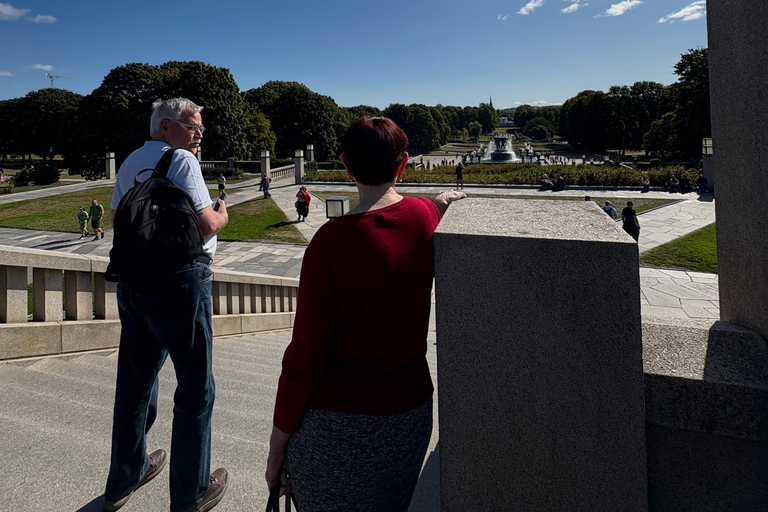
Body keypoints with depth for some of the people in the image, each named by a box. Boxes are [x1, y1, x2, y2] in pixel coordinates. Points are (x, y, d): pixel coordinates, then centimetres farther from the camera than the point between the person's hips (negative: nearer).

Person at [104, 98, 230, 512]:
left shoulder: (129, 162, 15)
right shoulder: (181, 160, -10)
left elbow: (119, 216, 22)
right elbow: (205, 224, -17)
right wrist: (222, 214, 3)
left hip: (131, 279, 9)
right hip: (178, 280, -8)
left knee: (134, 380, 19)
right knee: (195, 389, 4)